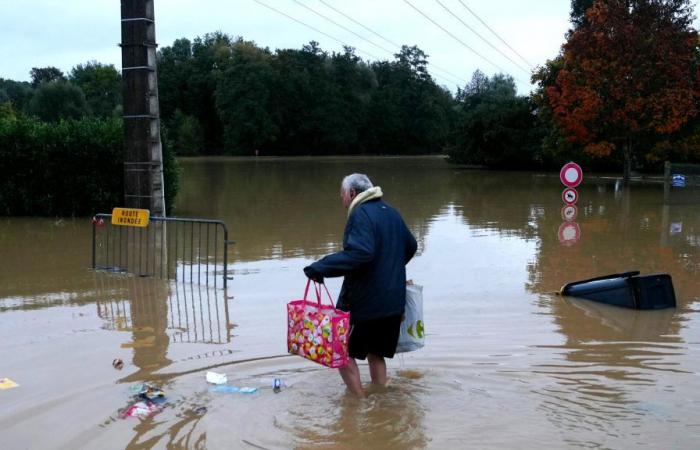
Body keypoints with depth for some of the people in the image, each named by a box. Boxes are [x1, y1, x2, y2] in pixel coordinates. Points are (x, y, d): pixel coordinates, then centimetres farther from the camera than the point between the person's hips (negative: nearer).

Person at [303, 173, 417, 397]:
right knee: (376, 353, 19)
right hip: (393, 301, 8)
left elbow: (359, 253, -31)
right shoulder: (392, 213, 12)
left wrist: (321, 267, -30)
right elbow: (410, 246, 25)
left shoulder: (361, 214, -16)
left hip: (364, 301, -8)